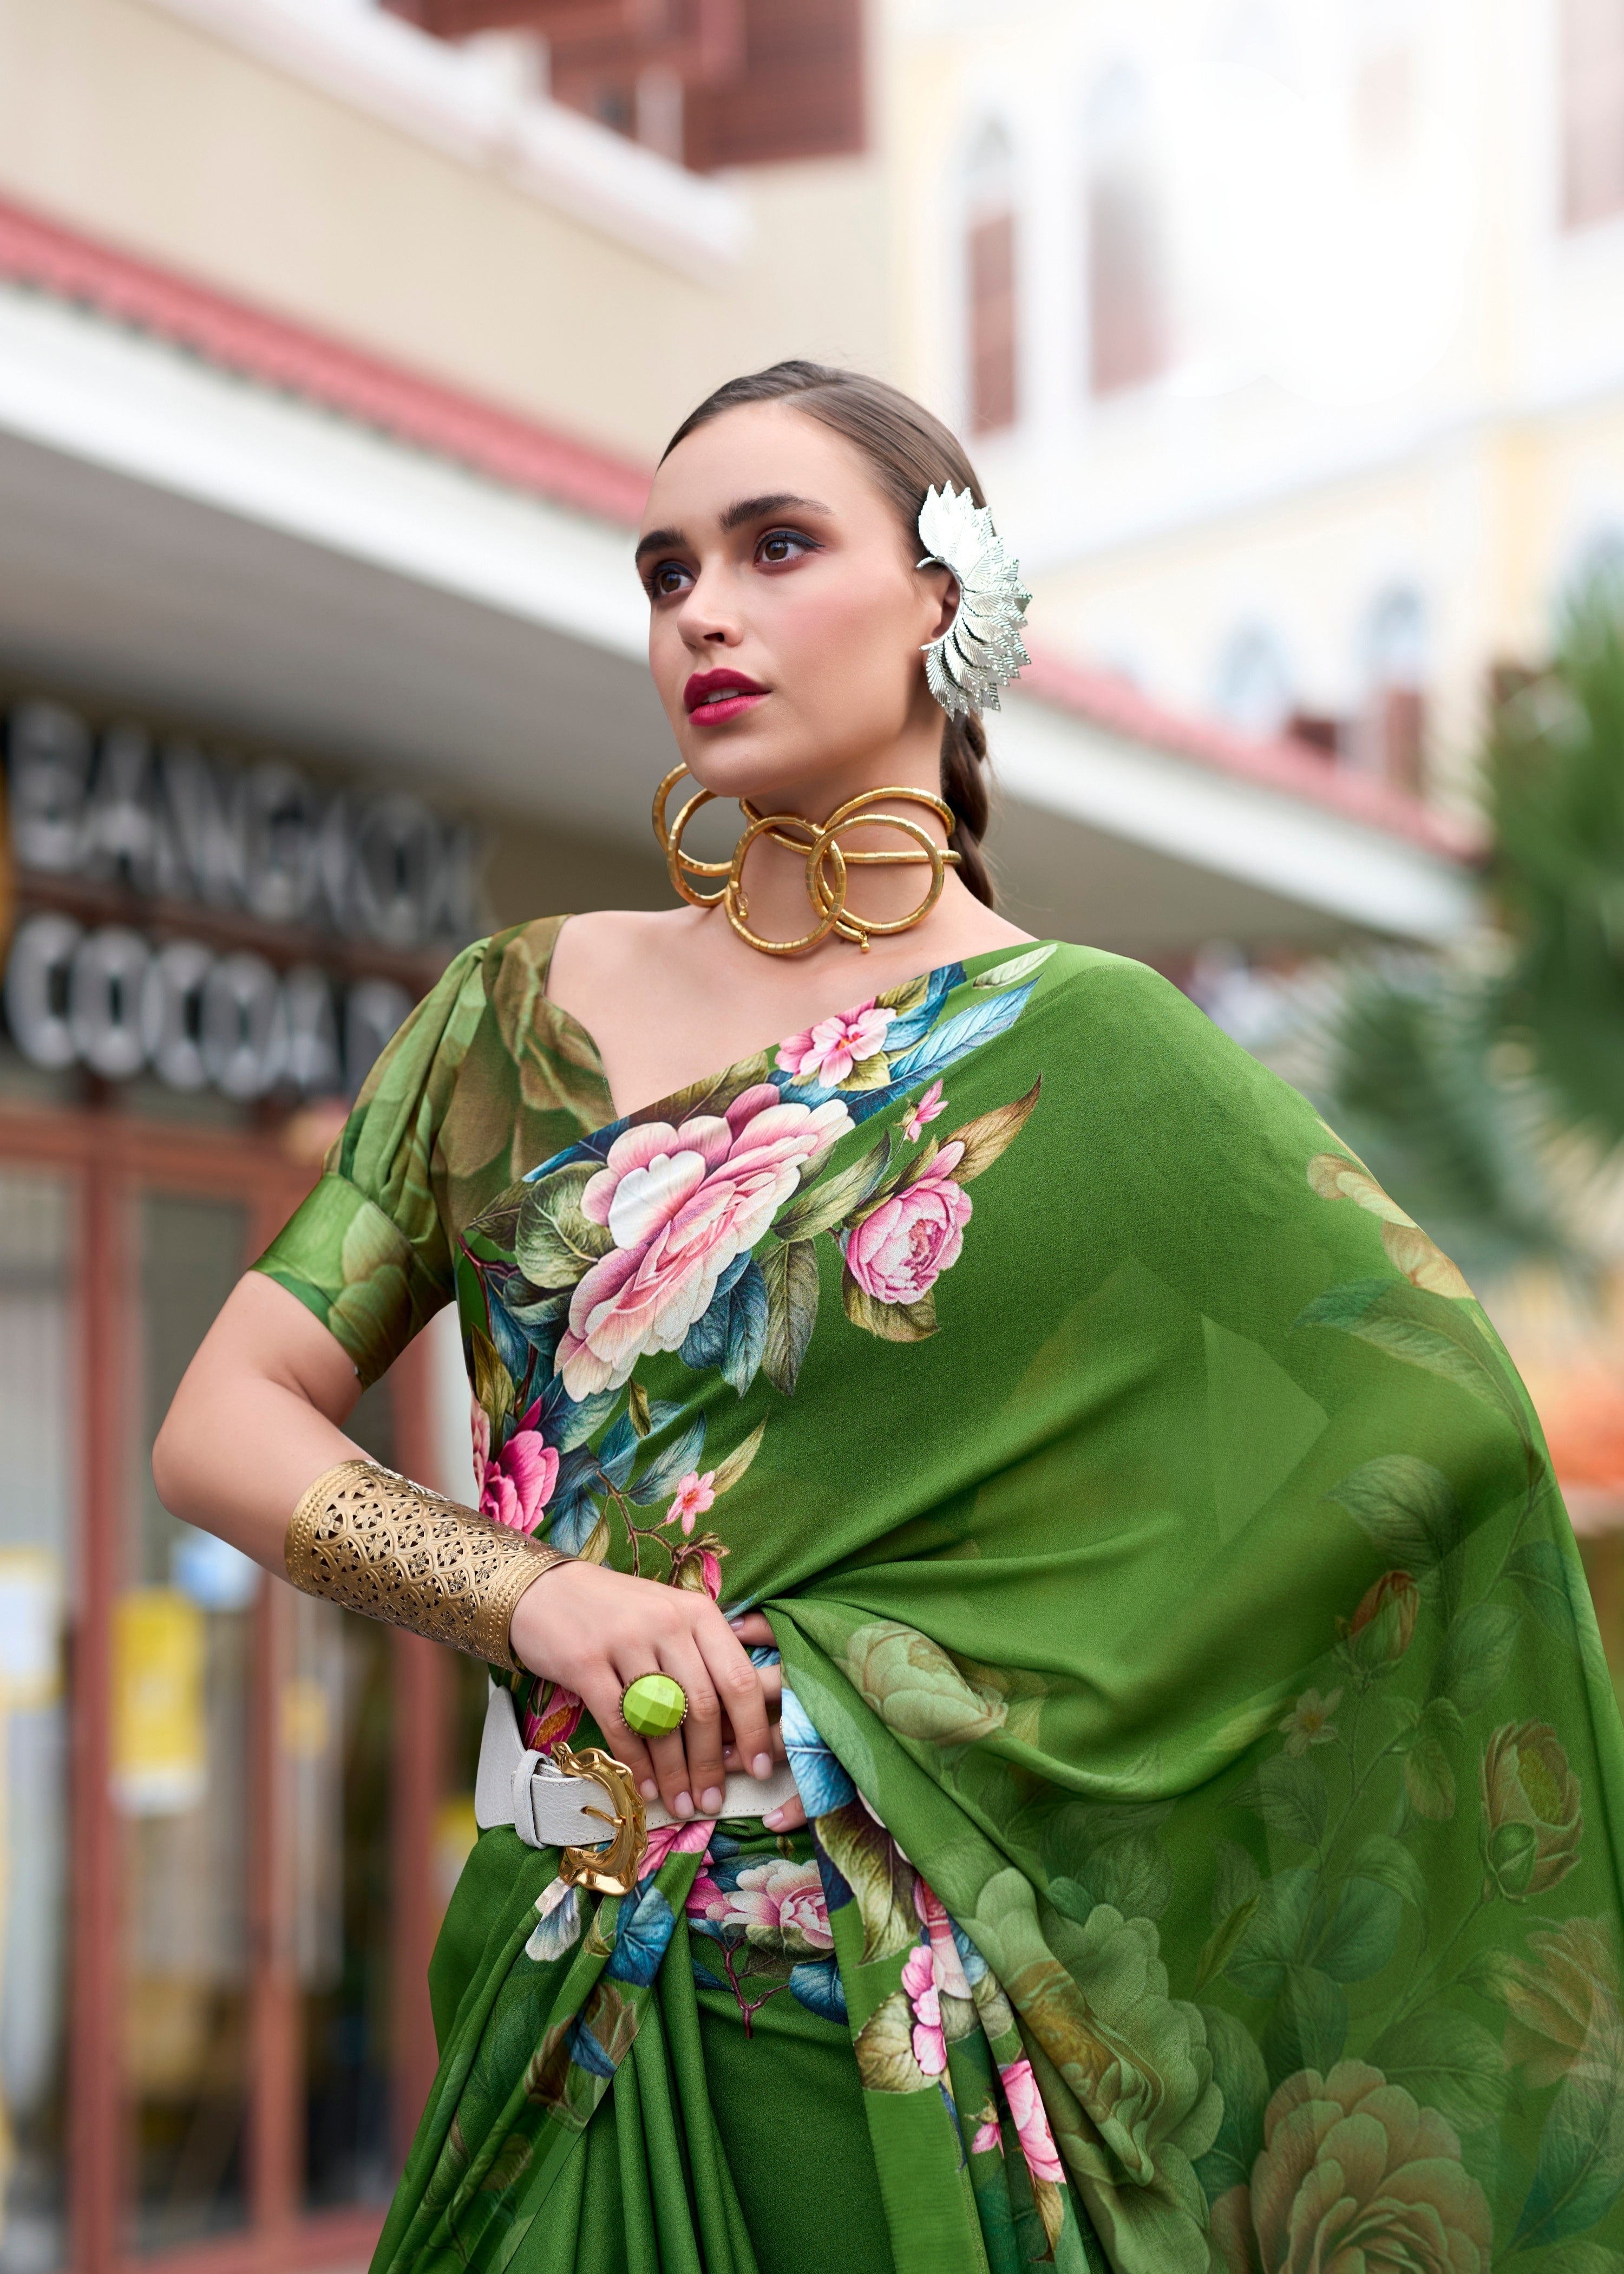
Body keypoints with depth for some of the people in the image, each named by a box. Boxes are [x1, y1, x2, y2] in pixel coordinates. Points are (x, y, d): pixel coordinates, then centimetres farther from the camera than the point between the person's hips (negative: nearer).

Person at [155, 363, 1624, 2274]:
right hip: (567, 2019, 3)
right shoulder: (518, 1016, 6)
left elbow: (1445, 1417, -8)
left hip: (921, 2034, -3)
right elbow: (221, 1422, 3)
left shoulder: (1088, 1058, -4)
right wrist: (527, 1592, -15)